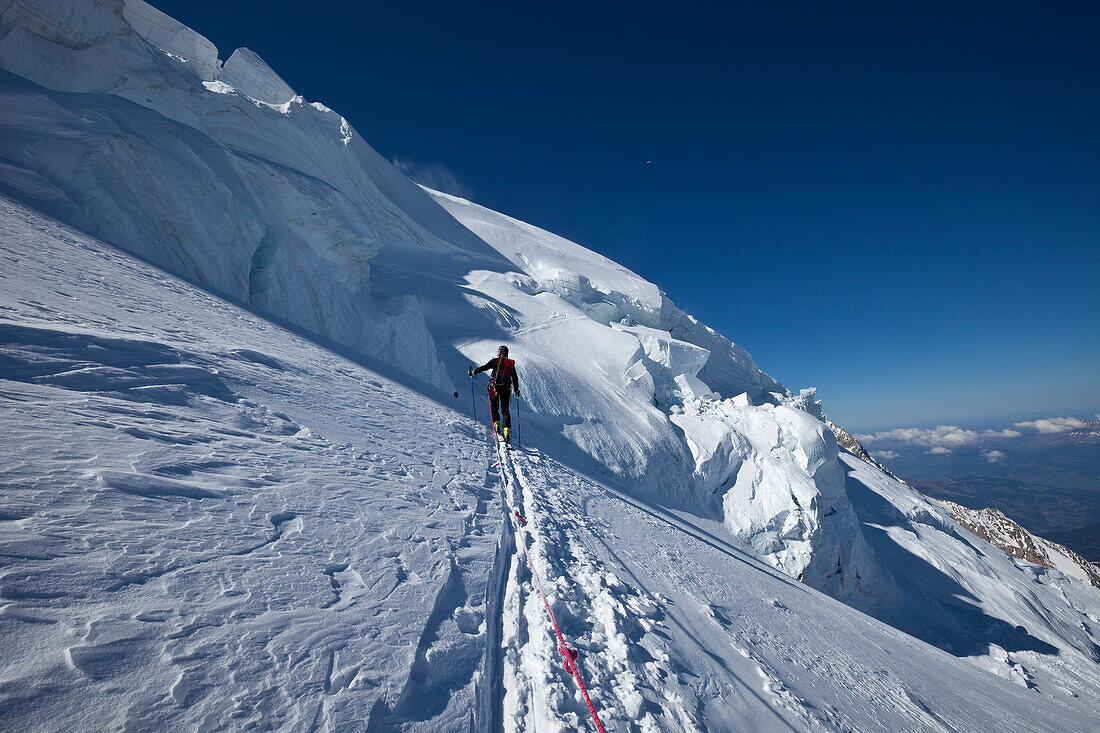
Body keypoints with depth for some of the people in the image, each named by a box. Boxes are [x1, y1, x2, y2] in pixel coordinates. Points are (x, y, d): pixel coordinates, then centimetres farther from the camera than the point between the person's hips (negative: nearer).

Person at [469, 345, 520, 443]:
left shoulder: (495, 361, 3)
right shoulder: (511, 364, 16)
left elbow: (484, 367, -4)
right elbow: (515, 377, 18)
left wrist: (473, 372, 9)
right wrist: (516, 390, 25)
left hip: (495, 386, -3)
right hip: (506, 388, 3)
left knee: (494, 407, 10)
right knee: (505, 409, 4)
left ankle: (497, 426, -2)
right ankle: (507, 430, -7)